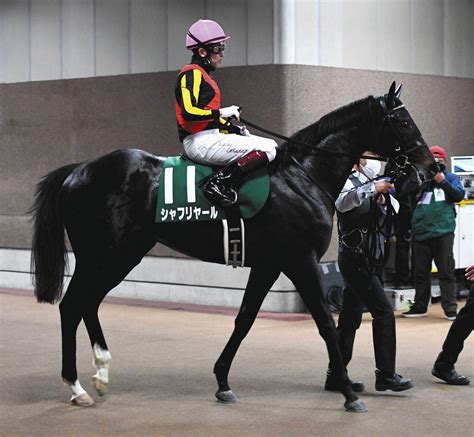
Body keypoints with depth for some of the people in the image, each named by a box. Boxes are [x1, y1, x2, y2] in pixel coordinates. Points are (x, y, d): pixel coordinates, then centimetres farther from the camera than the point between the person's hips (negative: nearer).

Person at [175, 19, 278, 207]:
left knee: (271, 145, 12)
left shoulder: (203, 75, 23)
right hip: (199, 142, -11)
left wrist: (235, 130, 13)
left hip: (210, 137, 11)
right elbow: (188, 112, -23)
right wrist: (222, 112, -16)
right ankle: (219, 183, -24)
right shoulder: (192, 74, -9)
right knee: (268, 149, -18)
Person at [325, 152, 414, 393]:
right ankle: (385, 375, -13)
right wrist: (373, 189, -32)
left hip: (366, 262, 9)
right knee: (384, 312, -13)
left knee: (350, 318, 9)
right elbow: (342, 202, -29)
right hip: (355, 259, -9)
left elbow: (396, 210, 12)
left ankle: (335, 376, 13)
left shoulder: (371, 186, 17)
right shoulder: (351, 182, -7)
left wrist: (383, 200, -7)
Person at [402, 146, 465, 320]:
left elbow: (459, 195, -5)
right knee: (420, 272, 9)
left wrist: (442, 181, -12)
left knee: (446, 272, -3)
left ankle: (450, 308, -1)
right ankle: (420, 307, 20)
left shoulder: (451, 178, 9)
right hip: (421, 233, 2)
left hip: (443, 232, -2)